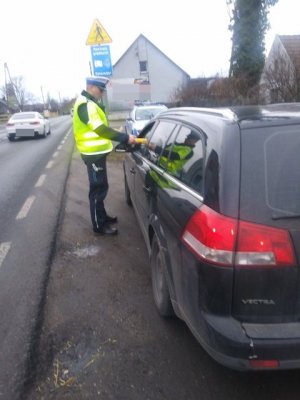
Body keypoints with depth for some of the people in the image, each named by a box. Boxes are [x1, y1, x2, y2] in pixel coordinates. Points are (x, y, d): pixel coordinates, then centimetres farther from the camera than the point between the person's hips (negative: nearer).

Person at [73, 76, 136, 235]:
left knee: (101, 187, 19)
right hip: (94, 154, -10)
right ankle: (99, 225, 6)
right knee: (98, 189, -3)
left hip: (96, 152, 10)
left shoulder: (89, 103, 16)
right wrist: (125, 138, -29)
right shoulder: (85, 105, -18)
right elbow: (101, 129, -28)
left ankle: (102, 216, 32)